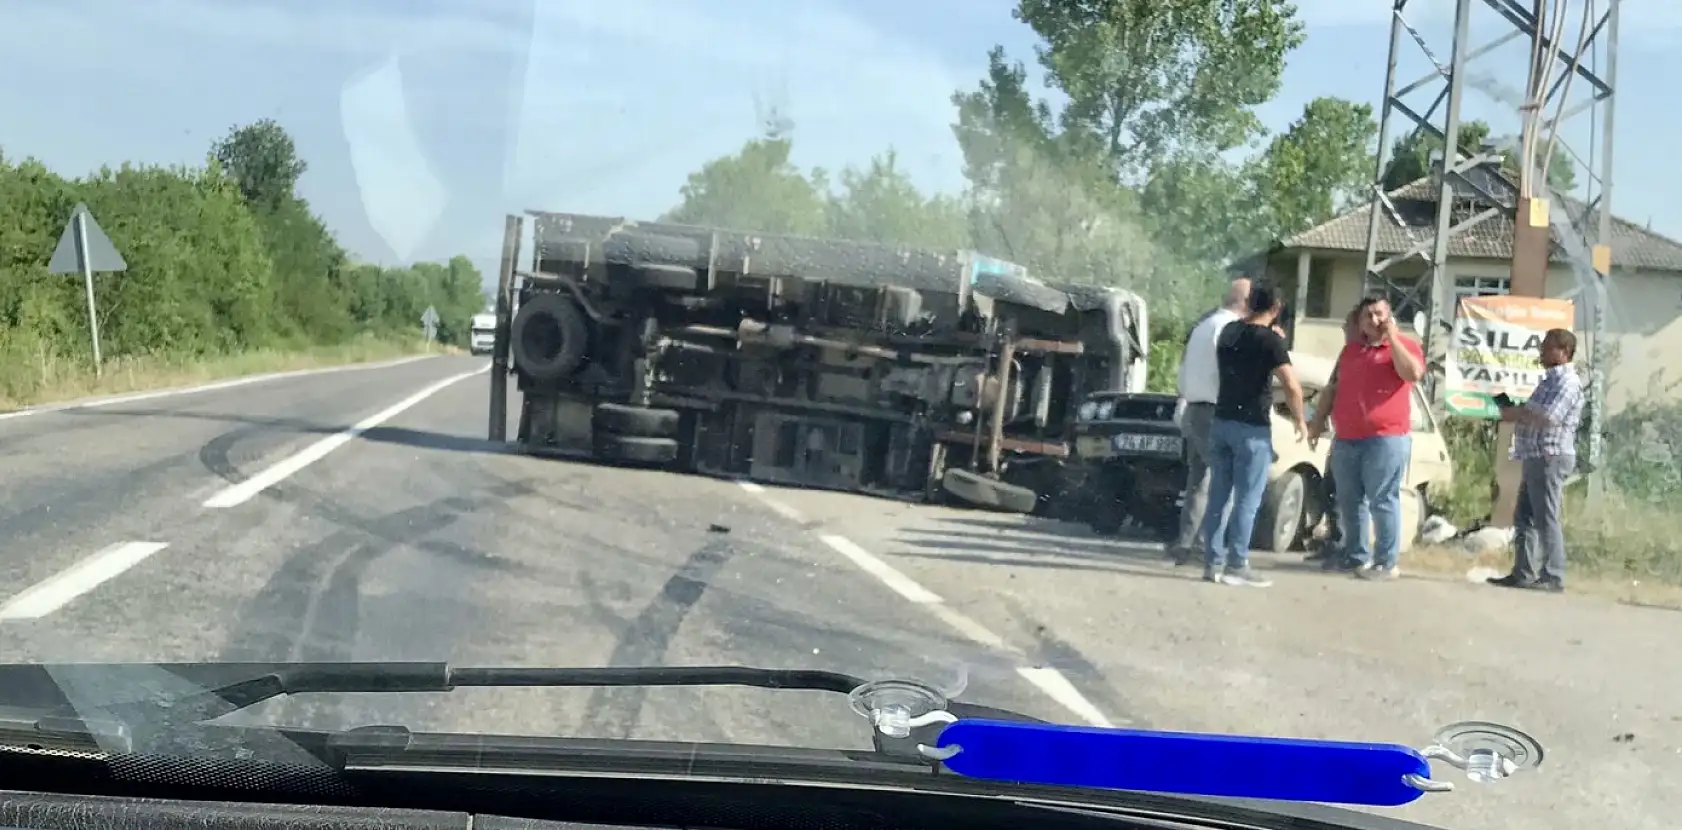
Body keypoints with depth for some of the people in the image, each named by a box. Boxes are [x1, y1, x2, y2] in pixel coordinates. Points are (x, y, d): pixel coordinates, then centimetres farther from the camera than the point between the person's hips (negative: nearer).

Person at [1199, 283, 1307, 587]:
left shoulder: (1228, 332, 9)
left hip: (1221, 422, 6)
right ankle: (1236, 566, -3)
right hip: (1252, 427, -6)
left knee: (1218, 497, 8)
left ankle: (1213, 563, 9)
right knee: (1247, 500, -2)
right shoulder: (1270, 340, -11)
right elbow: (1292, 386, -19)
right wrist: (1300, 421, -4)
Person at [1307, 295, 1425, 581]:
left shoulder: (1405, 345, 0)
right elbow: (1333, 387, 24)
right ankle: (1355, 555, 19)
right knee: (1349, 502, 9)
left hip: (1386, 438, -6)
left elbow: (1413, 373, -20)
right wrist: (1318, 420, 19)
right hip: (1346, 439, 6)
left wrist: (1392, 337, -15)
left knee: (1382, 501, -7)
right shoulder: (1350, 349, 18)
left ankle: (1386, 563, -5)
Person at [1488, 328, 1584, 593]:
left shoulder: (1567, 381, -11)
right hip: (1535, 457, 10)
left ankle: (1553, 577, -5)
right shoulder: (1550, 380, 21)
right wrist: (1514, 411, 3)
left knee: (1547, 519, -8)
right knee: (1524, 517, 9)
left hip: (1551, 457, -10)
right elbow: (1534, 413, 22)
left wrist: (1515, 414, -10)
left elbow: (1549, 417, -22)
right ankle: (1523, 574, 12)